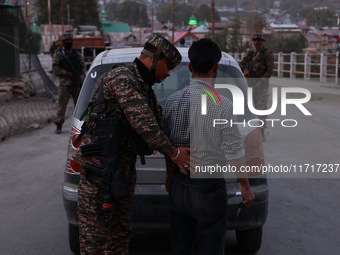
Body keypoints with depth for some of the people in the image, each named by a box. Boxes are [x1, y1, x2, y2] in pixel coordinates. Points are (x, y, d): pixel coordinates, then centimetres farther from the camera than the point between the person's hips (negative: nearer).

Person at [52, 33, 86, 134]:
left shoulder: (77, 54, 15)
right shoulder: (58, 54, 3)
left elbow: (83, 66, 14)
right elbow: (55, 69, -5)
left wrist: (82, 77, -3)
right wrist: (67, 73, -13)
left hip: (77, 84, 4)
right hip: (65, 84, -4)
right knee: (62, 104, -7)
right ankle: (59, 125, -3)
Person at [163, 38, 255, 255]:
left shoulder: (173, 100, -2)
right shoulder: (222, 105, -16)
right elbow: (234, 150, -12)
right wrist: (246, 186, -1)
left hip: (179, 185, 5)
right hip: (208, 188, -5)